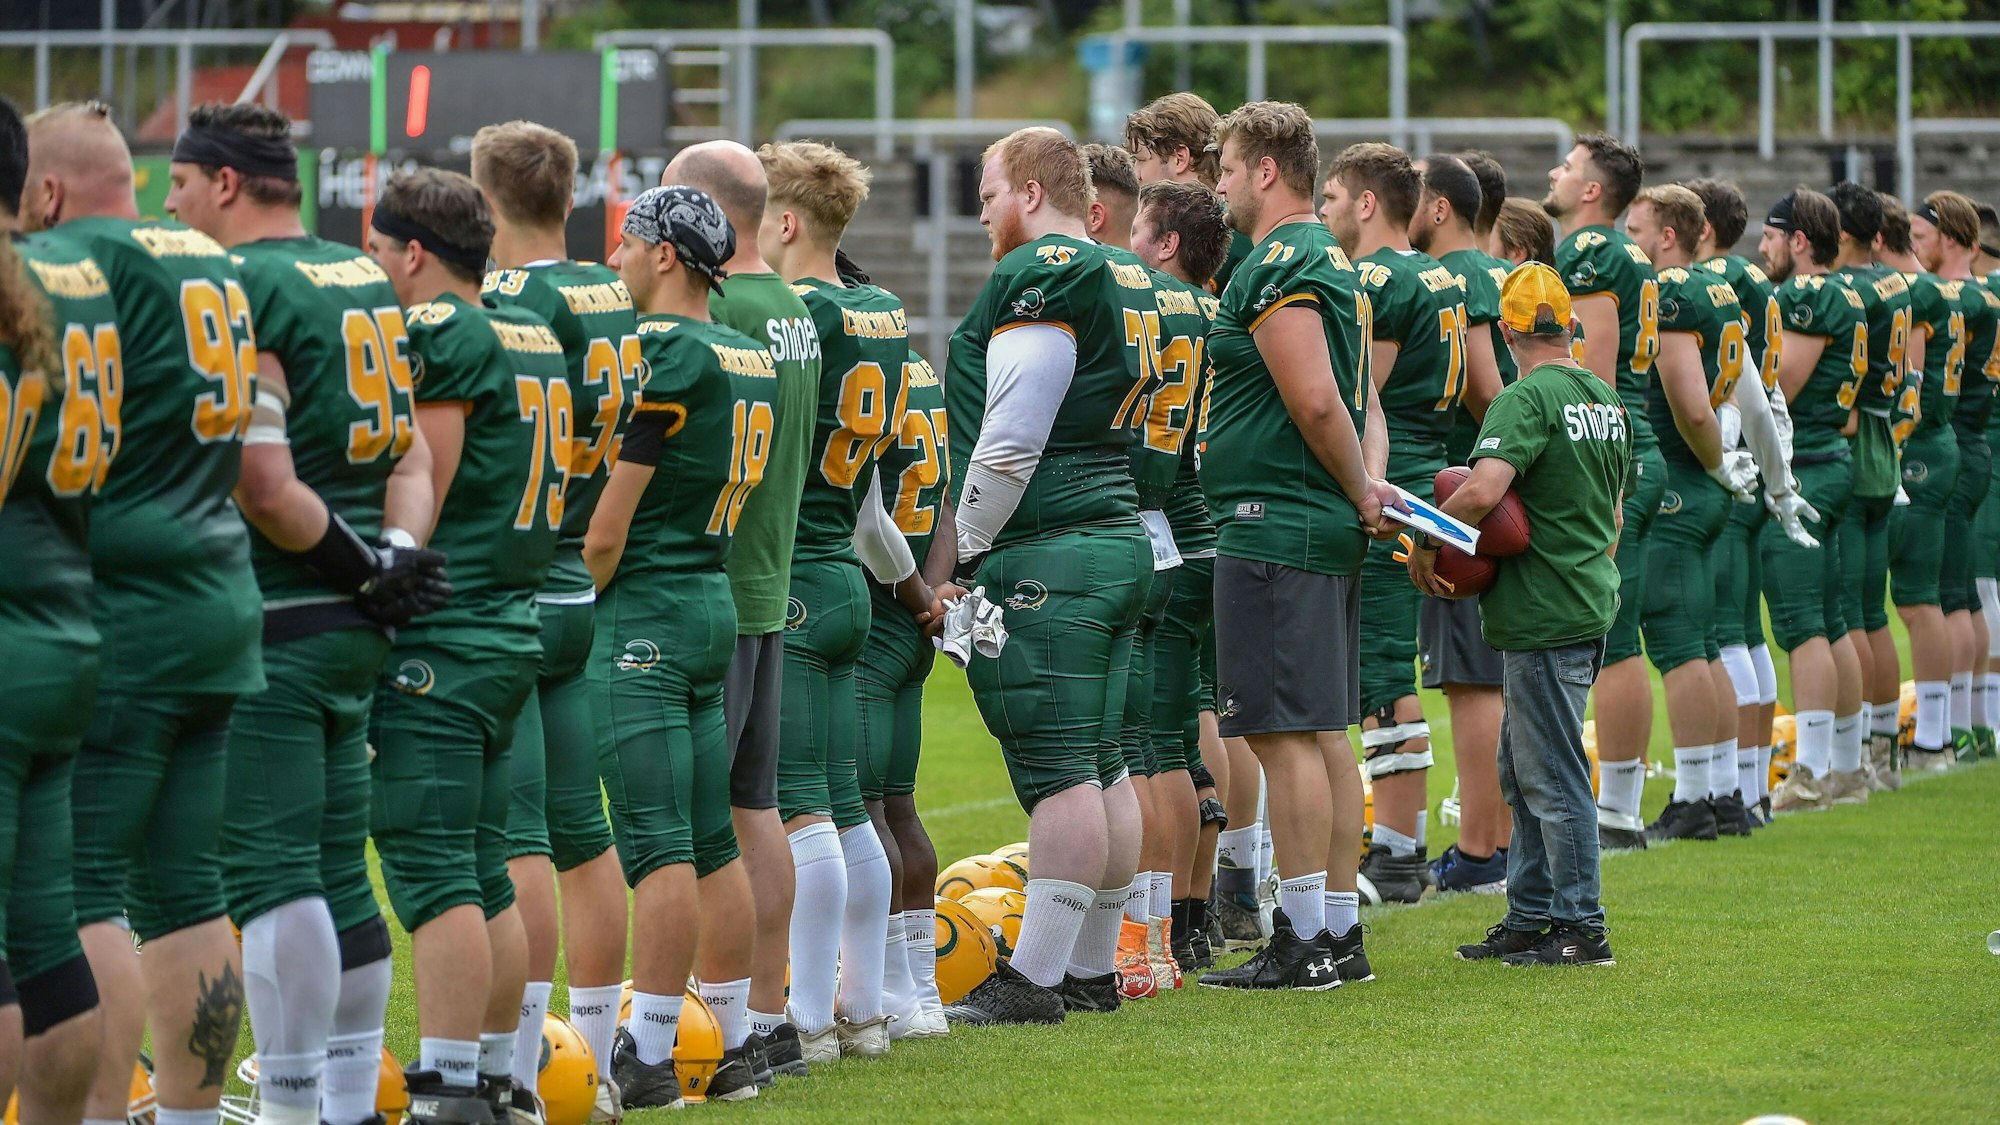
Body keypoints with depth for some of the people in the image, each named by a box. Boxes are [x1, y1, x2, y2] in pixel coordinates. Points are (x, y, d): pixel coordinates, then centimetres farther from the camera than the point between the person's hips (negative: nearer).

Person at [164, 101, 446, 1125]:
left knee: (268, 872, -6)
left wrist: (361, 566, -9)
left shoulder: (237, 292, -14)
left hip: (272, 622, -9)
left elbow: (264, 488, -20)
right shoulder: (365, 282, 13)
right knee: (337, 870, 13)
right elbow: (411, 456, 15)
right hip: (354, 629, 9)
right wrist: (390, 556, 1)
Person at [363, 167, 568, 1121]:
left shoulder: (442, 336, -12)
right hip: (516, 628, 9)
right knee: (483, 872, 14)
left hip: (438, 643, -9)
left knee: (431, 870, -9)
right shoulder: (534, 337, 15)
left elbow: (416, 501, -14)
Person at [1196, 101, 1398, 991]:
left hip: (1274, 527, -10)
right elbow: (1359, 401, 19)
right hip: (1328, 531, 10)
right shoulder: (1330, 263, 18)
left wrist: (1358, 492, -8)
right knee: (1324, 733, 12)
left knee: (1284, 733, -8)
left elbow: (1316, 402, -21)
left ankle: (1302, 943, -8)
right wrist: (1366, 490, 5)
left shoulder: (1277, 269, -14)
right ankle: (1340, 933, 15)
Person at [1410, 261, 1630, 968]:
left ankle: (1581, 929, 2)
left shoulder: (1527, 400, -15)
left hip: (1546, 615, -9)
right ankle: (1529, 917, 22)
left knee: (1554, 776, -2)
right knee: (1521, 766, 17)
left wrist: (1425, 543, -15)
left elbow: (1483, 490, -28)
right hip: (1592, 601, 9)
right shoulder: (1607, 399, 12)